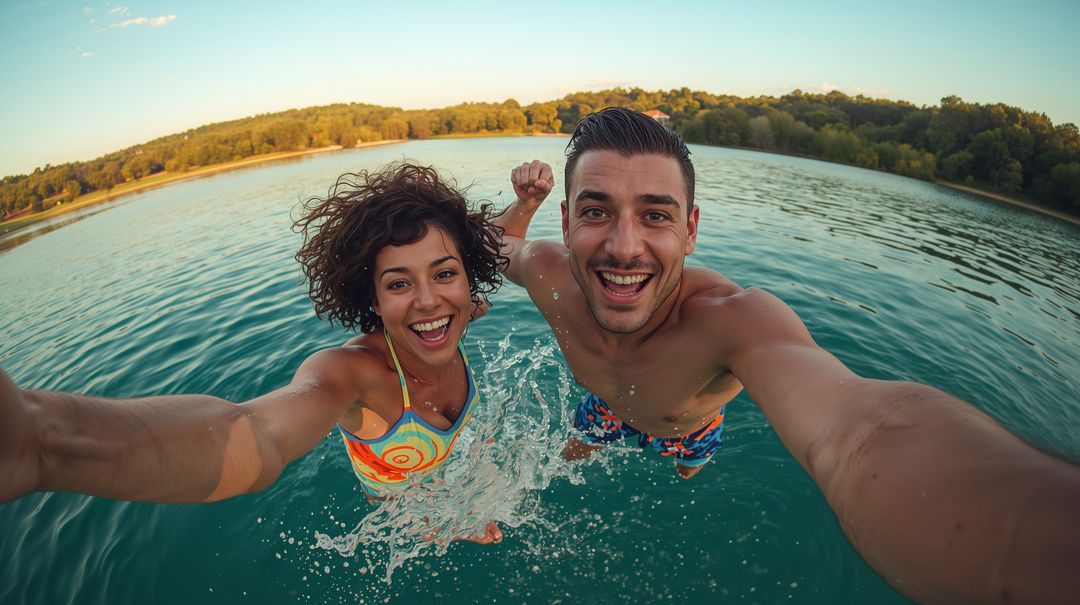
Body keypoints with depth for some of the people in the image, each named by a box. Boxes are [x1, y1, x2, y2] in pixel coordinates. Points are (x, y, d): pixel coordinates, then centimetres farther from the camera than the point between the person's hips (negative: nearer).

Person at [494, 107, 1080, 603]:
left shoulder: (731, 316, -48)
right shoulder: (548, 274, -35)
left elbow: (854, 433, -69)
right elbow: (496, 248, -9)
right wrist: (523, 202, -28)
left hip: (688, 426, -2)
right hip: (606, 407, 2)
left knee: (686, 472, 32)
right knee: (570, 458, 30)